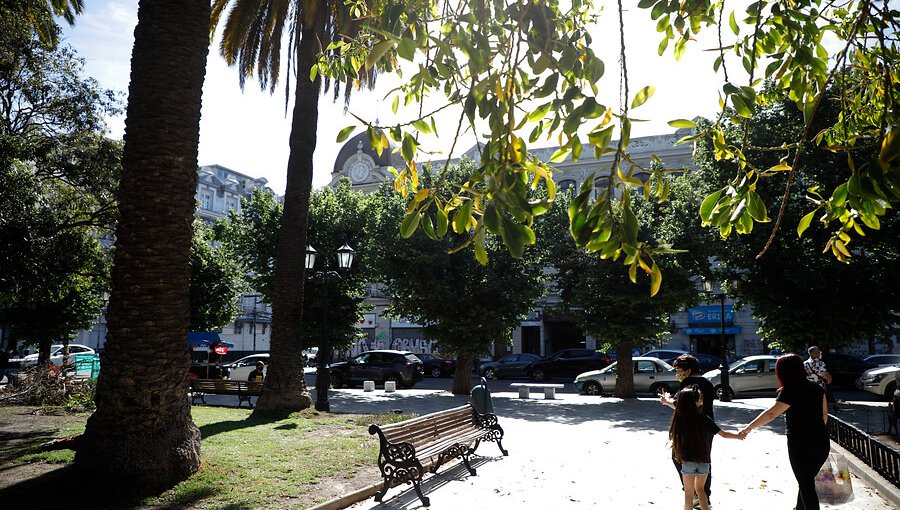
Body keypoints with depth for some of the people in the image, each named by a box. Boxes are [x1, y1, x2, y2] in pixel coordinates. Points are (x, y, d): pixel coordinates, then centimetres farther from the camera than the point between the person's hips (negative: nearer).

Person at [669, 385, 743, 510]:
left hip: (687, 461, 0)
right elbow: (723, 434, -5)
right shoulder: (704, 419, -13)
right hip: (703, 461, 0)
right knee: (700, 489, 23)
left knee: (689, 493, 11)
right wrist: (738, 436, 11)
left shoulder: (679, 418, -12)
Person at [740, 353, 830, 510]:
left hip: (800, 444, -7)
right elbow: (824, 414, 14)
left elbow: (771, 414, -25)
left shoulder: (789, 392, -16)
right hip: (822, 442, 7)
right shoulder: (816, 387, 6)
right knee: (807, 480, 21)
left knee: (806, 485, 6)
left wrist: (749, 428, -23)